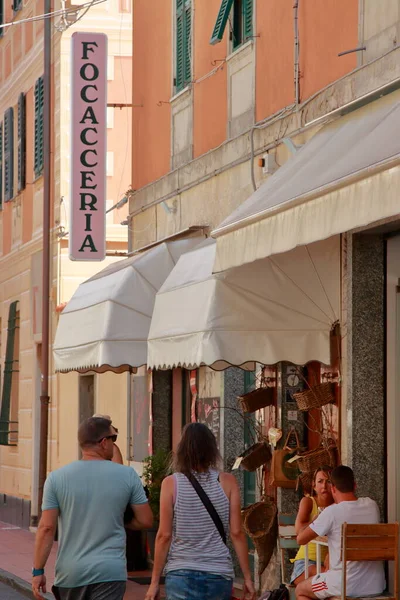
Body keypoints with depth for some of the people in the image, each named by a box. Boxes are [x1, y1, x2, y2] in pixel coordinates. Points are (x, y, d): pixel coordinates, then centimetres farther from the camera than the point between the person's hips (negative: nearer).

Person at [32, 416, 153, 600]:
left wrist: (38, 571, 0)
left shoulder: (57, 478, -2)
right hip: (110, 571, -2)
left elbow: (46, 527, -5)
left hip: (70, 572, 2)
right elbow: (145, 521, 1)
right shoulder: (127, 475, -2)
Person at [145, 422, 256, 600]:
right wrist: (247, 578, 5)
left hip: (181, 574, -2)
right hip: (219, 574, 2)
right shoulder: (227, 482, 1)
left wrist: (155, 581, 2)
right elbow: (236, 533, -1)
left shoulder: (171, 483, -3)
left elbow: (164, 535, -4)